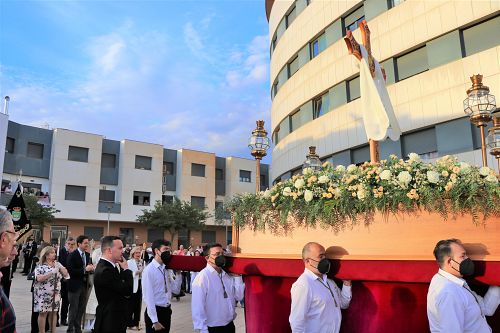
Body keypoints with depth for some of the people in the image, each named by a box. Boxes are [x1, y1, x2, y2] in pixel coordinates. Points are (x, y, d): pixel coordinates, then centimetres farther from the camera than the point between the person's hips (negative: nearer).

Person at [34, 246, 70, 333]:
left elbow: (65, 274, 2)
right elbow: (39, 278, -23)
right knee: (43, 313, 3)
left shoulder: (57, 264, 5)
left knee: (54, 312, 9)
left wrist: (60, 267, -12)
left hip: (55, 294, 5)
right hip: (44, 294, -4)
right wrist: (51, 272, -28)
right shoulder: (40, 266, -9)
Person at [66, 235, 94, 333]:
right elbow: (70, 271, -20)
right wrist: (85, 269, -25)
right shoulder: (72, 255, -12)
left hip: (84, 285, 6)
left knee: (81, 309, 13)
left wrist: (90, 268, -8)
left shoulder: (87, 255, 7)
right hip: (75, 285, -6)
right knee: (73, 309, 5)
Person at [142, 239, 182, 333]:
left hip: (167, 310, 7)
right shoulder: (149, 270, -16)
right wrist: (155, 321, -18)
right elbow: (148, 297, -17)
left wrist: (178, 273, -3)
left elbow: (176, 290, 8)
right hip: (155, 311, -7)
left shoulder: (167, 269, 5)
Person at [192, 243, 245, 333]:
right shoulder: (202, 277, -16)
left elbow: (239, 297, 2)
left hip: (230, 325, 6)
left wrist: (237, 276, -5)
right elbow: (198, 307, -18)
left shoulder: (228, 276, 3)